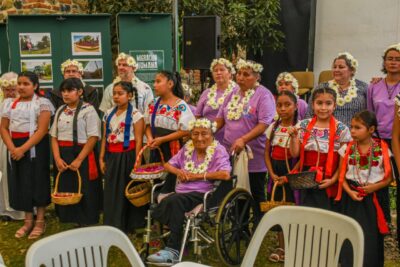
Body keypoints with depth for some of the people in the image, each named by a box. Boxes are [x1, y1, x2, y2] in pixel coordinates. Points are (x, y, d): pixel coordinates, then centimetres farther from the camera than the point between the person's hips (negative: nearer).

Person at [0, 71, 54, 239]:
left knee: (37, 181, 1)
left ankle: (40, 221, 14)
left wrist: (23, 149, -22)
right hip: (15, 148, 5)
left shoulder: (42, 103, -6)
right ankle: (28, 221, 21)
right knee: (21, 183, 8)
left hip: (35, 147, -5)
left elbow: (42, 130, -15)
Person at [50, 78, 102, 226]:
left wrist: (79, 160, -18)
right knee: (65, 191, 9)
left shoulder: (88, 110, -7)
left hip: (82, 156, -6)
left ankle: (86, 225, 12)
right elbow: (54, 137, 10)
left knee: (84, 193, -1)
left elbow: (93, 137, -13)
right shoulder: (60, 111, 11)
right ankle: (73, 222, 23)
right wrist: (57, 158, -5)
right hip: (62, 156, 6)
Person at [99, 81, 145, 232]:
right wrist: (102, 159, 7)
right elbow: (105, 138, 12)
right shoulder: (109, 114, 10)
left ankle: (129, 225, 17)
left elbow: (138, 140, -9)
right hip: (112, 157, 5)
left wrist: (137, 162, -13)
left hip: (127, 156, -5)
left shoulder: (135, 114, -6)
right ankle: (113, 225, 20)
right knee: (112, 191, 8)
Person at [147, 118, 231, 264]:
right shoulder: (187, 148, 17)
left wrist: (197, 176, -12)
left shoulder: (218, 150, -1)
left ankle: (173, 249, -24)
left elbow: (225, 174, -18)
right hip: (181, 192, 5)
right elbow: (168, 165, 24)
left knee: (174, 201, -33)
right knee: (167, 202, -29)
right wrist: (178, 171, 1)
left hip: (203, 194, -5)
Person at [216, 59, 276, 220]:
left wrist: (243, 140, -29)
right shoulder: (233, 94, 12)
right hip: (231, 154, 6)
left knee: (256, 196, 6)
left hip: (253, 157, -6)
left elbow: (264, 125, -19)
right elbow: (220, 119, 14)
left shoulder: (263, 95, -9)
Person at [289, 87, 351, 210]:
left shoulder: (341, 129, -5)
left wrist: (333, 180, -11)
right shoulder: (304, 126, 2)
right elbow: (295, 154, 3)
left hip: (328, 182, -2)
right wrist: (293, 137, -12)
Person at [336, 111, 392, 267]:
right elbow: (341, 176, 2)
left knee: (371, 237, 3)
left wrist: (374, 187, -16)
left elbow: (389, 177, 0)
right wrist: (349, 191, -14)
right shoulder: (347, 149, -1)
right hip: (352, 198, 1)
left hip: (373, 199, -1)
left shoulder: (382, 149, -5)